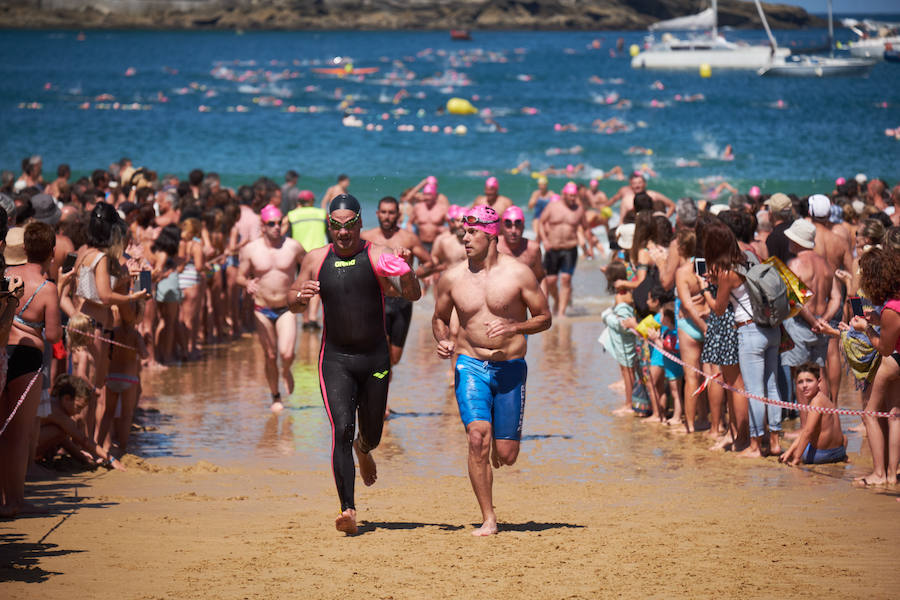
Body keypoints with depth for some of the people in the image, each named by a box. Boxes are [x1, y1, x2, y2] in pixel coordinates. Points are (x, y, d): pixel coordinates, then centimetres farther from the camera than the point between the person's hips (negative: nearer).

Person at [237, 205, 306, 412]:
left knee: (286, 353, -17)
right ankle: (275, 397, 23)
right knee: (270, 356, 4)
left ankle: (286, 372, 19)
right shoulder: (250, 250, -3)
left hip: (286, 309, -1)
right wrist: (247, 284, -20)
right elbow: (240, 276, 3)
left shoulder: (293, 247, -4)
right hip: (262, 311, 1)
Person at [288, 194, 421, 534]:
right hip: (335, 359, 0)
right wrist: (300, 296, -10)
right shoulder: (316, 260, 3)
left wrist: (406, 272, -37)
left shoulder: (377, 257, -6)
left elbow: (413, 296, -15)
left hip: (375, 359, 0)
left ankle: (363, 450, 54)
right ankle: (347, 510, -18)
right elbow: (293, 303, 14)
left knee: (372, 434, 14)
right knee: (342, 429, -16)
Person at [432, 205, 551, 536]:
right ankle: (488, 518, -9)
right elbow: (440, 318, 15)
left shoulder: (518, 273, -6)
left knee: (506, 455, 1)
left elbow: (544, 318, 0)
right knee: (478, 438, -18)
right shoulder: (453, 278, 0)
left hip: (510, 368, 0)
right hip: (470, 365, 0)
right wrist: (443, 341, -7)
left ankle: (499, 443, 41)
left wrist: (514, 328, -18)